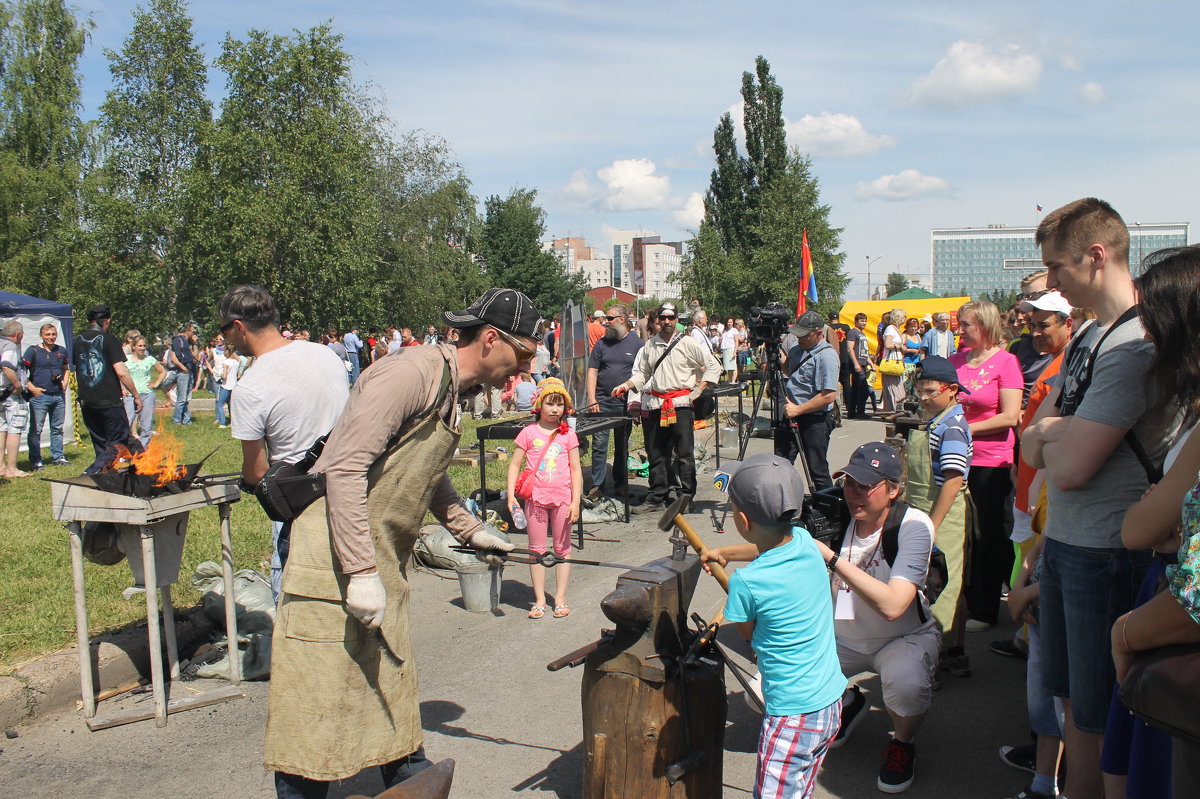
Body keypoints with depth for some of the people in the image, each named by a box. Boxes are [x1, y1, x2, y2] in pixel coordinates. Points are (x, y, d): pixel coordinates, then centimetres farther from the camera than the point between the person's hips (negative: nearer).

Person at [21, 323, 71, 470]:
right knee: (36, 429, -4)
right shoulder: (33, 351, -4)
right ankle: (35, 460, 2)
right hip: (39, 396, -5)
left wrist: (64, 383, 10)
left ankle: (58, 457, 22)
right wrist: (32, 388, -13)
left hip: (58, 396, 5)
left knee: (57, 428, 13)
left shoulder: (62, 351, 10)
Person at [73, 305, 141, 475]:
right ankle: (92, 472, -15)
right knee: (118, 442, -1)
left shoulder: (78, 340, 9)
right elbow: (121, 372, -15)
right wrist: (136, 396, -8)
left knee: (100, 445, 16)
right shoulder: (109, 339, -9)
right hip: (109, 401, -6)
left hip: (86, 401, 7)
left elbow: (76, 369, 19)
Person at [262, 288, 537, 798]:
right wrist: (362, 573, -26)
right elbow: (345, 467, -25)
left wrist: (471, 531, 33)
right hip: (339, 560, -10)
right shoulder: (411, 372, -18)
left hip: (381, 565, 10)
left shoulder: (447, 389, 13)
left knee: (393, 695, 20)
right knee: (317, 706, 0)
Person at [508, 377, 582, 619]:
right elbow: (515, 465, 3)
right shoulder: (529, 433, 0)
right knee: (537, 549, 6)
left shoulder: (568, 434, 2)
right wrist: (511, 496, -7)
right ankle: (539, 599, 16)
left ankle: (560, 599, 18)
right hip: (535, 497, 0)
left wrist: (575, 502, -3)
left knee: (562, 549, 8)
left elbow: (576, 469, 3)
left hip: (562, 497, 0)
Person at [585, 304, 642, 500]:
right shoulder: (602, 344, 7)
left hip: (626, 403, -1)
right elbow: (592, 372, 5)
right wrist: (591, 399, -5)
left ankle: (620, 484, 21)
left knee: (622, 445, 10)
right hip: (602, 402, 1)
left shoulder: (637, 344, 1)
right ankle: (597, 485, 1)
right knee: (599, 444, -4)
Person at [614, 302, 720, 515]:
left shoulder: (687, 343, -1)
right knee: (656, 453, 9)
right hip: (654, 405, 4)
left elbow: (713, 366, 0)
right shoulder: (649, 346, 12)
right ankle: (657, 498, 17)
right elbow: (641, 373, 20)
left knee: (684, 453, -2)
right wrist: (625, 386, 3)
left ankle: (686, 497, 7)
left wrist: (698, 390, -7)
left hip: (680, 404, -4)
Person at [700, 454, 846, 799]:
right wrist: (723, 552, 33)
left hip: (793, 715, -8)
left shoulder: (746, 582, -22)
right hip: (832, 703, 8)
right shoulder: (804, 541, -4)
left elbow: (749, 634, -1)